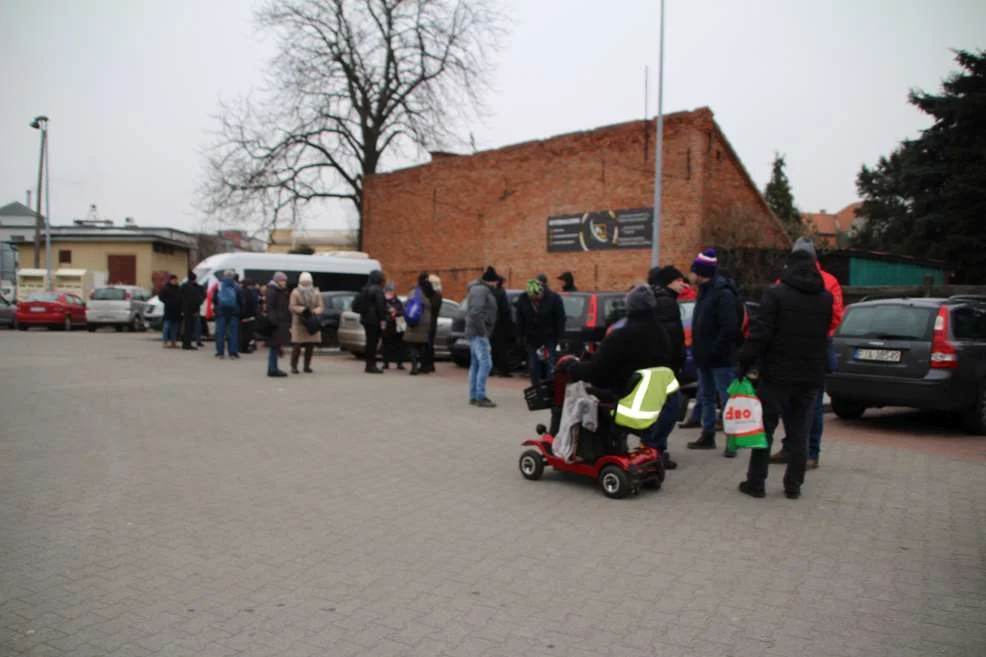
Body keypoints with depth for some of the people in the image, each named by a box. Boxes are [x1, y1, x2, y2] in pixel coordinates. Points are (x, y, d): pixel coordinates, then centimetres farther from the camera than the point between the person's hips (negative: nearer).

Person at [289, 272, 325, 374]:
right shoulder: (295, 292, 2)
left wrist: (314, 311, -17)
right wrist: (302, 309, -22)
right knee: (297, 346, -7)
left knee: (310, 346, 3)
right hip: (299, 323, -3)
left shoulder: (316, 293, 11)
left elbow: (321, 307, 3)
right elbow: (292, 307, -6)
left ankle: (307, 366, 13)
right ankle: (294, 366, 3)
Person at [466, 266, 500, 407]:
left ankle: (473, 396, 16)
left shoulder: (480, 289, 18)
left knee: (476, 364, 12)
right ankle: (480, 397, -12)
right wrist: (482, 331, -20)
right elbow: (476, 312, -26)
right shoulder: (481, 290, -14)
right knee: (485, 364, -12)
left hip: (475, 332, 11)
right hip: (479, 333, -11)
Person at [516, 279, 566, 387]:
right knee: (534, 368, 6)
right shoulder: (523, 300, -5)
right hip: (532, 340, 3)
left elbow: (560, 320, -8)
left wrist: (559, 338, -9)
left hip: (549, 339, -3)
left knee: (550, 367, -4)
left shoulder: (554, 299, -13)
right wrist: (521, 336, 3)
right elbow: (520, 321, 5)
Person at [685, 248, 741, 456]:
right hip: (704, 358, 10)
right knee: (706, 397, 16)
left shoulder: (723, 294, -18)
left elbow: (730, 329, -24)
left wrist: (713, 351, -21)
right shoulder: (705, 291, 13)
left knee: (727, 399, -3)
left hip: (721, 360, -10)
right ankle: (708, 435, 26)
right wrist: (698, 350, 12)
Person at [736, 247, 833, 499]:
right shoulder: (826, 298, 7)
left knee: (764, 428, 4)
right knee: (799, 433, 11)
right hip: (810, 377, 4)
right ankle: (793, 485, 15)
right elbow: (826, 335, 13)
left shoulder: (776, 294, -10)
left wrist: (745, 363, -9)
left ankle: (755, 483, 7)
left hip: (777, 374, -4)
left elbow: (760, 334, -15)